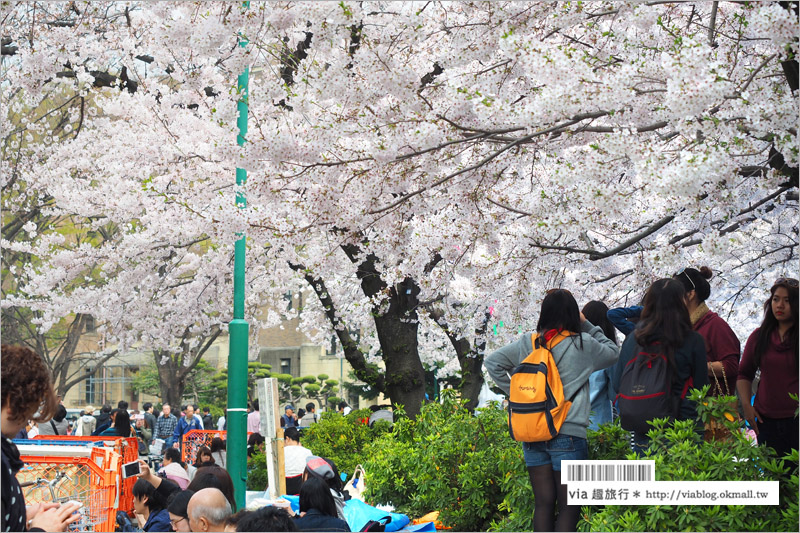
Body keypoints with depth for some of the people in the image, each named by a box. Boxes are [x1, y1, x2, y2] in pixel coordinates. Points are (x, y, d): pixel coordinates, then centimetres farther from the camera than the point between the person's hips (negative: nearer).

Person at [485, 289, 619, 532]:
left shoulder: (527, 342, 4)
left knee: (542, 503, 11)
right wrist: (587, 326, 12)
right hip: (568, 434, -4)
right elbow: (612, 353, 10)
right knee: (569, 506, 2)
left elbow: (492, 362, 10)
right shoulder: (582, 345, -8)